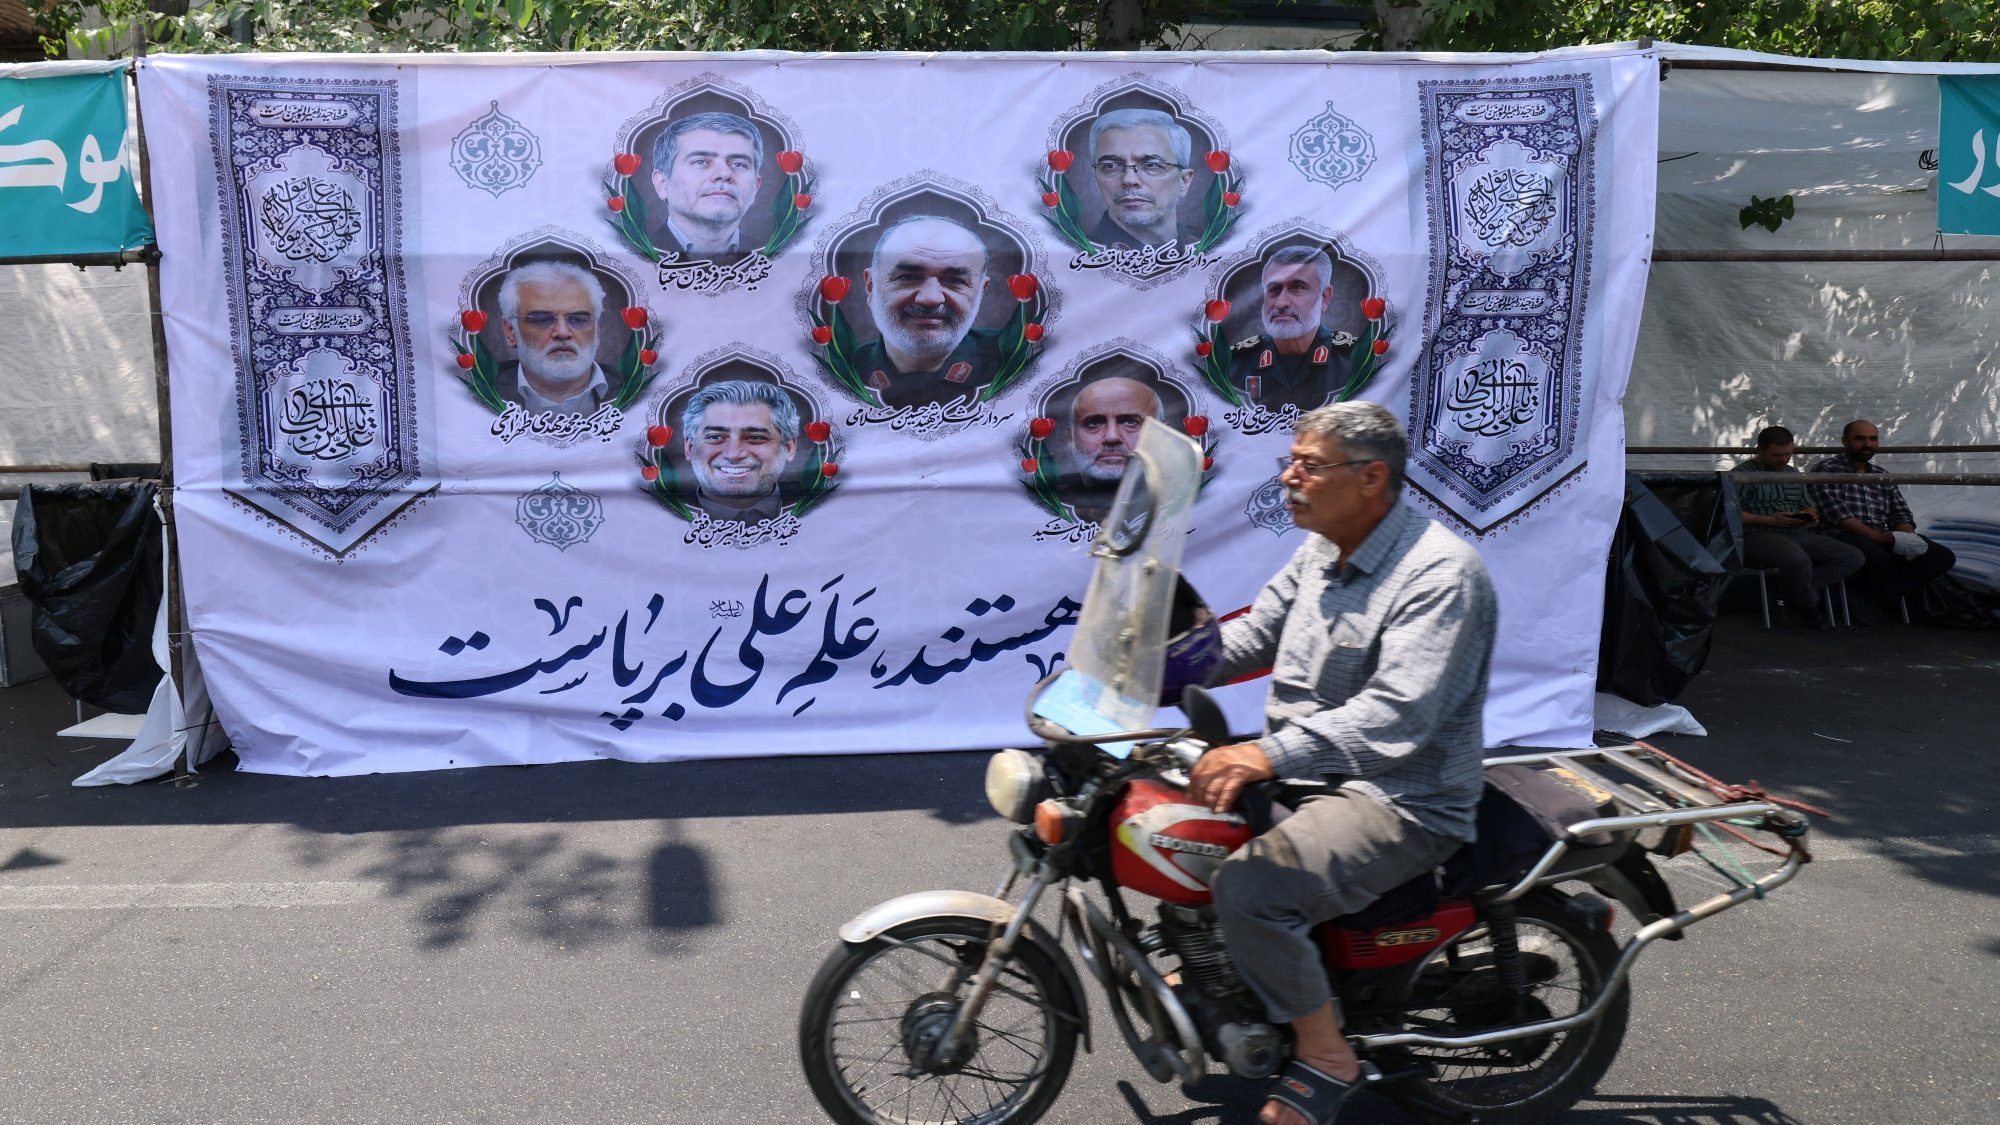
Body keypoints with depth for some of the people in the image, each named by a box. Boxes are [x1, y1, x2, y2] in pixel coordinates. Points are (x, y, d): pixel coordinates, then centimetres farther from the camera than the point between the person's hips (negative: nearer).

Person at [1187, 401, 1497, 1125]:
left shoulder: (1440, 573, -20)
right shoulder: (1319, 555, 10)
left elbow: (1396, 716, -31)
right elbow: (1249, 639, 15)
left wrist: (1270, 755, -40)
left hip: (1402, 801, -9)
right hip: (1306, 767, 10)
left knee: (1250, 885, -29)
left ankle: (1325, 1056, -5)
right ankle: (1208, 964, 26)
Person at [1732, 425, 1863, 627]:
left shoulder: (1793, 474, 24)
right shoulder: (1742, 474, -1)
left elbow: (1810, 506, 31)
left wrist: (1809, 515, 5)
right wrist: (1769, 520, -19)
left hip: (1798, 535, 8)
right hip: (1758, 536, -8)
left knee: (1853, 557, -12)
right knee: (1798, 559, -40)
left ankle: (1788, 591, -17)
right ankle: (1808, 608, -10)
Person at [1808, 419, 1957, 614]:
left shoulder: (1883, 476, 23)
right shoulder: (1825, 470, 2)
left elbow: (1901, 514, 15)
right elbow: (1837, 514, -12)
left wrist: (1908, 538, -9)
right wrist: (1880, 537, -21)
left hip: (1885, 540, 7)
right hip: (1844, 537, -7)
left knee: (1943, 556, -13)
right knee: (1878, 558, -39)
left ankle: (1871, 598, -20)